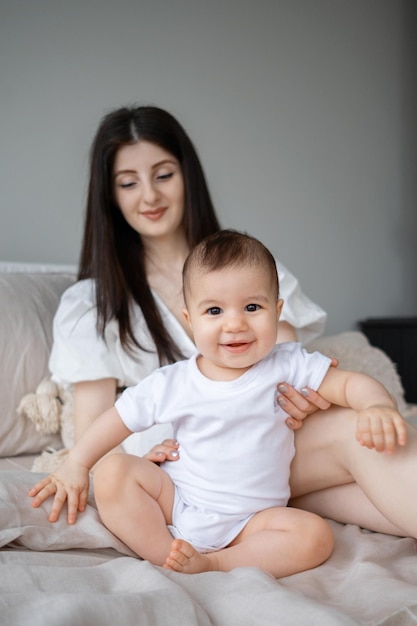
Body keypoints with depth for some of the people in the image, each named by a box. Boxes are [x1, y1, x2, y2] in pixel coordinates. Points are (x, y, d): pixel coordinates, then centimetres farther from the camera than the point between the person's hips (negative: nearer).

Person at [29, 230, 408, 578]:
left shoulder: (288, 367, -8)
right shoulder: (171, 384, -7)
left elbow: (349, 383, -9)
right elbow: (121, 418, 3)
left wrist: (378, 406, -31)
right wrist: (75, 465, 2)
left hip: (250, 519, 0)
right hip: (174, 504, 1)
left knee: (315, 536, -25)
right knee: (113, 473, -20)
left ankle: (211, 564, -26)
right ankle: (169, 557, -21)